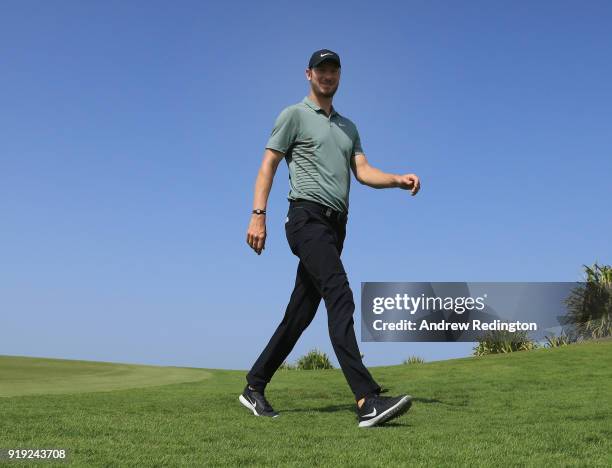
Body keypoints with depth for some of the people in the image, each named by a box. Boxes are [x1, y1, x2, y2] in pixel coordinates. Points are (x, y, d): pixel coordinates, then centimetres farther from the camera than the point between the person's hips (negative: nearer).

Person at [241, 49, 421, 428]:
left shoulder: (348, 127, 26)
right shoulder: (294, 115, 7)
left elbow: (363, 171, 14)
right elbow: (268, 164, 0)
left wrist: (398, 180, -6)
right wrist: (258, 214, -12)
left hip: (336, 226, 7)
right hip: (308, 218, -7)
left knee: (301, 313, 7)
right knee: (340, 298, -24)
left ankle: (255, 387, 18)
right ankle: (368, 401, -33)